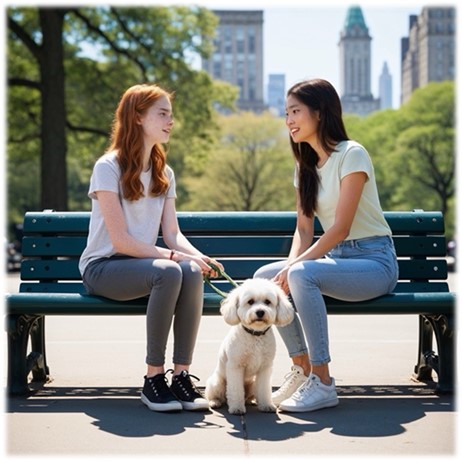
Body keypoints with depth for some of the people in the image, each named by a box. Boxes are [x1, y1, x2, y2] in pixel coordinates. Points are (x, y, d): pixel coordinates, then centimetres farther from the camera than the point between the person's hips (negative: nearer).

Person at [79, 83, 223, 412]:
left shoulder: (164, 174, 12)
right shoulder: (108, 167, -9)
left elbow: (173, 233, 4)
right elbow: (121, 240, -16)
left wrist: (196, 255, -18)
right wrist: (172, 255, -24)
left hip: (140, 262, 6)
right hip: (102, 267, -5)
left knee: (192, 271, -28)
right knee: (168, 272, -35)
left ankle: (181, 374, -26)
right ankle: (154, 379, -26)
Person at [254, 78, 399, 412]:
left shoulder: (352, 154, -13)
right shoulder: (306, 165, 12)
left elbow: (341, 227, -20)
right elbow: (304, 228, 7)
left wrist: (295, 266, -25)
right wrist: (290, 265, -13)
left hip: (374, 260, -7)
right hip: (336, 256, 8)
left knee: (302, 274, -32)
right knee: (264, 277, -12)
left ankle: (322, 383, -27)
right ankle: (303, 368, -4)